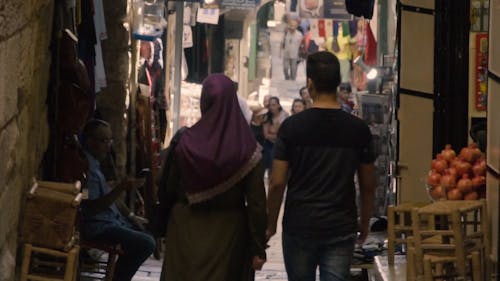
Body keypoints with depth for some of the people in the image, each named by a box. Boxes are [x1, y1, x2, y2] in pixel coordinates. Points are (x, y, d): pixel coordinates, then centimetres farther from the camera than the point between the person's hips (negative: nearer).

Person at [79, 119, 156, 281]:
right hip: (96, 226, -11)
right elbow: (93, 207, -26)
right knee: (146, 243, -19)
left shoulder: (94, 163, 12)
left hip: (111, 219, 11)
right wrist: (120, 189, -32)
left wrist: (130, 216, 16)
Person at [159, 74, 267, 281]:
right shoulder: (247, 147, -10)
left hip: (188, 232, 0)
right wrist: (258, 248, -5)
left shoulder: (186, 141, -8)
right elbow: (256, 202, -10)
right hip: (230, 234, 0)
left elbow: (168, 190, -1)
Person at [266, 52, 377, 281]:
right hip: (341, 228, 1)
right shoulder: (358, 129, -2)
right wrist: (364, 224, 19)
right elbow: (368, 186, 5)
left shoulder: (292, 126, -7)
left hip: (299, 227, 0)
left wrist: (271, 223, 7)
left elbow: (277, 183, -7)